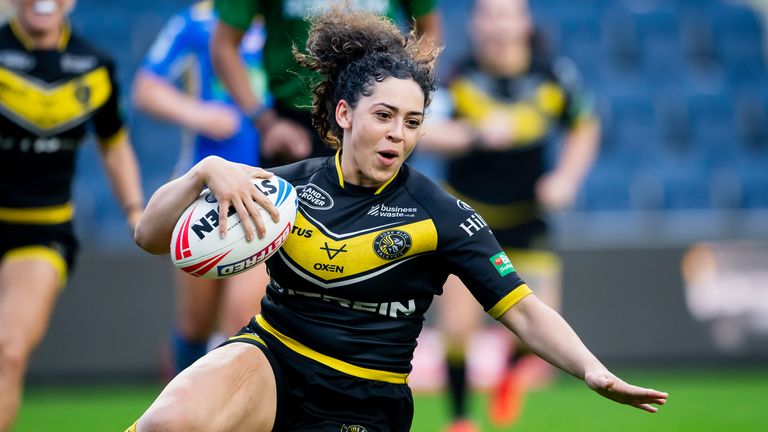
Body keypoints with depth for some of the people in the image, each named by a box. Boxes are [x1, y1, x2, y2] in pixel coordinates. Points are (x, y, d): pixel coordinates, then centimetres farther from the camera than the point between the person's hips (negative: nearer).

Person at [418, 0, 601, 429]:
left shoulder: (555, 75, -11)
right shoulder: (461, 77, -17)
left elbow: (585, 127, 6)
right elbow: (426, 132, -31)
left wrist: (566, 179, -6)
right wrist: (477, 135, -45)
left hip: (525, 214, 1)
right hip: (465, 210, -1)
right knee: (458, 325, -5)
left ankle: (516, 365, 31)